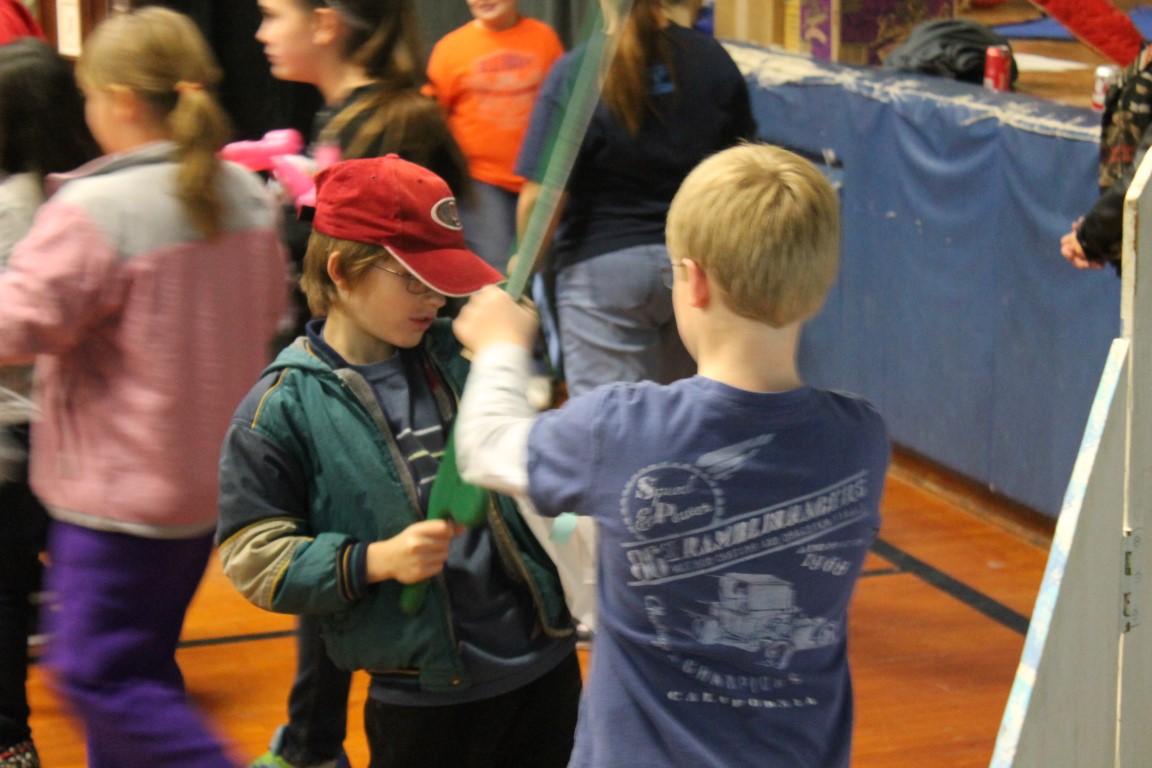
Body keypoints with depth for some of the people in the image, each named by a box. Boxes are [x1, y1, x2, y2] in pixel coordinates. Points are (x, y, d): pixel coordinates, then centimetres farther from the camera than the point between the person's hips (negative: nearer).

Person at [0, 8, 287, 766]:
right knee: (142, 662, 20)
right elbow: (267, 311, 16)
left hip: (123, 489, -9)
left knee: (97, 673, 1)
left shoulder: (96, 211, -22)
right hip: (213, 475, 9)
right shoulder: (247, 195, 3)